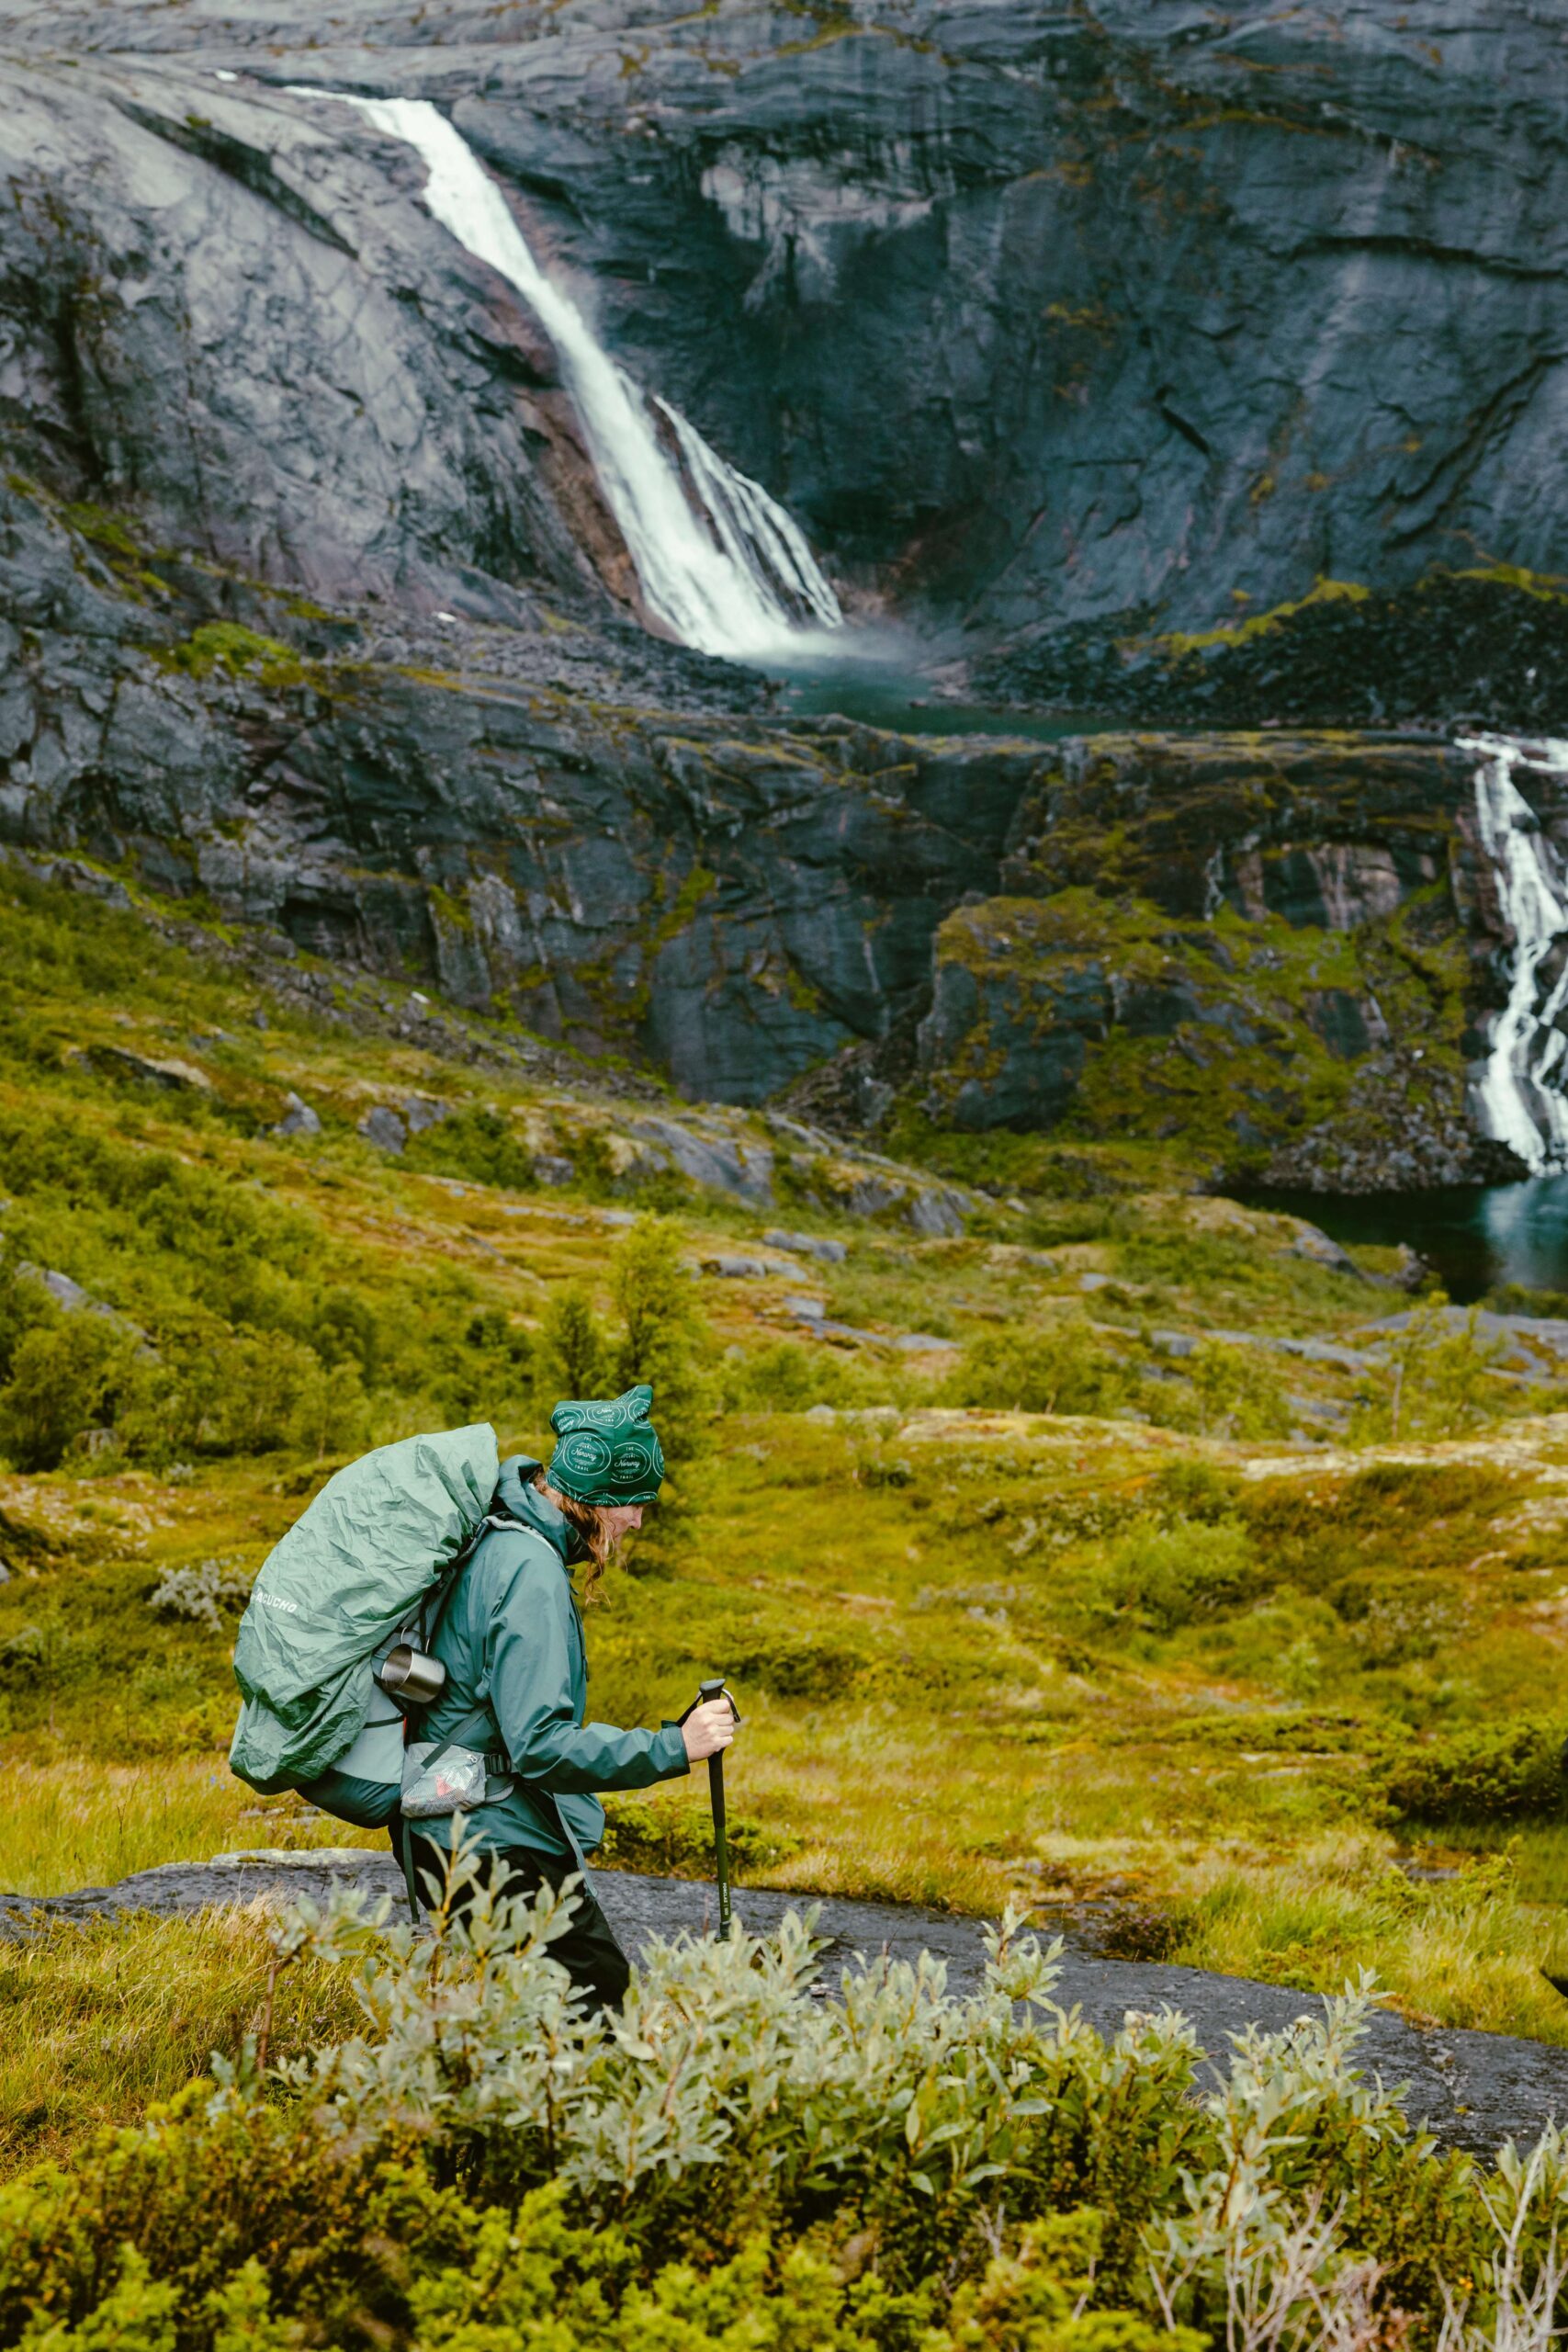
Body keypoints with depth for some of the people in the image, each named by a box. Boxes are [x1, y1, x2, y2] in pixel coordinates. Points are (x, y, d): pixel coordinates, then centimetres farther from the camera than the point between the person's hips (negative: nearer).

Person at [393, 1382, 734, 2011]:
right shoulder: (531, 1574, -23)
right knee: (601, 1991, -6)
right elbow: (540, 1744, -29)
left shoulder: (498, 1539, 7)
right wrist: (673, 1748, -28)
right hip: (500, 1847, -10)